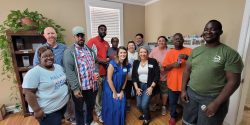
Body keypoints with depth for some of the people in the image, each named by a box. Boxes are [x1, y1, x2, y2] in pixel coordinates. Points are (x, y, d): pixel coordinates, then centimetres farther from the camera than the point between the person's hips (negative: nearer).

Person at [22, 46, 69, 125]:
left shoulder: (59, 67, 3)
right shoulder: (34, 72, -18)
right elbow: (28, 92, -20)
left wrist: (67, 94, 13)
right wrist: (37, 110, -20)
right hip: (48, 111, -6)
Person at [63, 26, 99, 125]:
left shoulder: (90, 49, 8)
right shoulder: (69, 51, -10)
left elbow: (95, 62, 15)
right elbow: (69, 71, -16)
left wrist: (96, 73, -3)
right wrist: (75, 88, -20)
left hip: (92, 85, 6)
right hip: (79, 87, -5)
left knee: (91, 106, 25)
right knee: (79, 109, 17)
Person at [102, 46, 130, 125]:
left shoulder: (127, 65, -3)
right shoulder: (112, 63, -20)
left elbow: (125, 79, 5)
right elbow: (109, 79, -19)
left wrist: (122, 91, 3)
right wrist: (114, 93, -13)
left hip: (121, 90, 5)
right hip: (110, 89, -5)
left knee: (121, 108, 11)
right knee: (111, 108, 7)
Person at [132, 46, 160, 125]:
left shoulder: (153, 61, -7)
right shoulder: (136, 62, 3)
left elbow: (157, 75, -8)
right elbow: (133, 76, 3)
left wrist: (151, 87, -13)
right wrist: (136, 88, -3)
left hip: (149, 86, -3)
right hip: (139, 86, 4)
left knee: (144, 105, -10)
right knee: (139, 105, 7)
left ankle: (147, 117, 26)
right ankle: (144, 114, 43)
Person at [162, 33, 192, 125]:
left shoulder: (189, 51, 0)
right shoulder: (169, 52, 4)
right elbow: (165, 68, 2)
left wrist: (186, 57, -23)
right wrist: (173, 65, -17)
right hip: (172, 82, 2)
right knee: (172, 101, 15)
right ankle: (173, 116, 40)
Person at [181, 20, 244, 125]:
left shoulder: (230, 53, -10)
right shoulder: (195, 50, 4)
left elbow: (233, 81, -11)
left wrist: (217, 103, -15)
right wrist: (183, 90, 1)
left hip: (213, 98, -4)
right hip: (191, 93, 4)